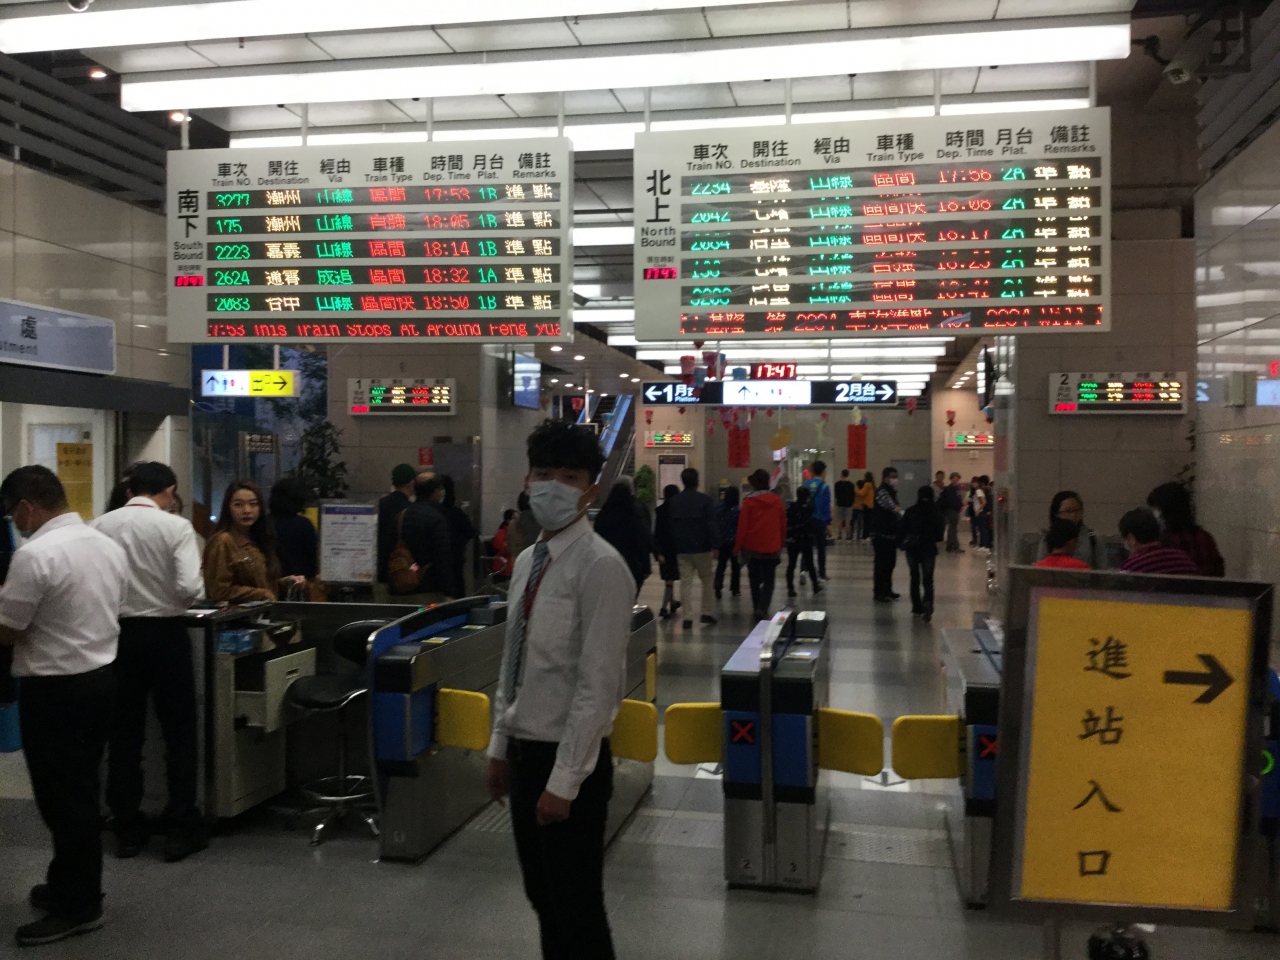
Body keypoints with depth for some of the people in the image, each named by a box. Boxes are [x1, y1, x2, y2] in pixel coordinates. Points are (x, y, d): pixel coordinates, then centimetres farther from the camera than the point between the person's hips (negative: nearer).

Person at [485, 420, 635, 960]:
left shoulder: (601, 567, -17)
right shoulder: (527, 561, 8)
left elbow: (597, 683, -20)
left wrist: (564, 780, -19)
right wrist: (501, 745, 15)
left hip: (569, 759, -8)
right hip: (524, 749, 8)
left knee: (578, 908, 5)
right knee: (543, 898, 20)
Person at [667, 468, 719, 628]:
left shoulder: (674, 501, 5)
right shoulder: (705, 500, -7)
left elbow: (669, 525, 7)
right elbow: (711, 525, -12)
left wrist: (673, 546, 13)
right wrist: (715, 545, -11)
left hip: (682, 549, 3)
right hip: (702, 548, -3)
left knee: (685, 581, 4)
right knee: (707, 580, 11)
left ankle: (688, 616, -2)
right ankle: (707, 613, 10)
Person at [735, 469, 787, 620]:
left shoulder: (749, 501, -9)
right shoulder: (777, 501, -1)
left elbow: (742, 526, -8)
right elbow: (783, 525, 5)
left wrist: (738, 547, 1)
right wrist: (781, 543, 18)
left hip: (752, 548, -1)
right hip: (772, 548, 1)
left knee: (755, 580, 15)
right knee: (768, 581, 5)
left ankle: (757, 608, 21)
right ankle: (762, 609, -10)